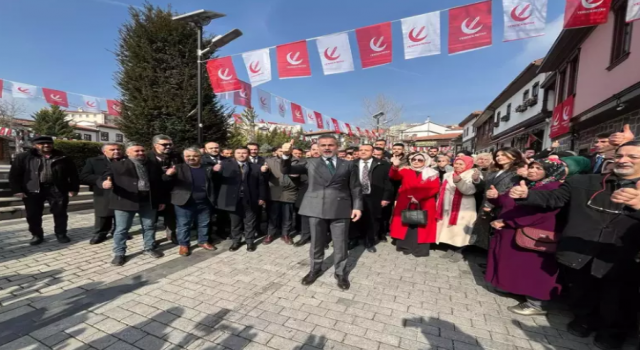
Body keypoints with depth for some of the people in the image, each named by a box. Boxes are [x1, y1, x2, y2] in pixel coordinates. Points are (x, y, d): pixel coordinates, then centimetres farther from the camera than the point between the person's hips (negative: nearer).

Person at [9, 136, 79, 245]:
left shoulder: (63, 157, 5)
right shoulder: (23, 157, 4)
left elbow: (73, 174, 6)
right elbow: (14, 174, 5)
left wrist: (73, 189, 0)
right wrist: (17, 190, -3)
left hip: (57, 189, 0)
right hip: (32, 190, 1)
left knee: (60, 213, 3)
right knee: (33, 215, 7)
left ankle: (61, 234, 17)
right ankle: (36, 235, 23)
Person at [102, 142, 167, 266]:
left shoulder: (154, 165, 9)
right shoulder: (117, 165, 0)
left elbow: (161, 183, 11)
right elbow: (105, 177, -4)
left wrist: (162, 200, 9)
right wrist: (105, 183, -29)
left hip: (148, 201, 3)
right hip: (125, 201, -3)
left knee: (149, 227, 12)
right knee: (121, 229, 5)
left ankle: (150, 248, 28)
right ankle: (119, 253, 19)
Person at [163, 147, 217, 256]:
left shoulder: (208, 169, 4)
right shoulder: (178, 168, -5)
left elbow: (212, 184, 11)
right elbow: (166, 181, -14)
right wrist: (168, 175, -35)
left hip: (204, 203, 3)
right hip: (185, 203, -2)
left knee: (204, 224, 14)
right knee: (183, 225, 7)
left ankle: (203, 241, 31)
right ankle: (184, 245, 23)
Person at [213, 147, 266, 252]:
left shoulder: (255, 167, 5)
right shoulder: (226, 164, 3)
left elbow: (261, 183, 4)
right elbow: (218, 179, -1)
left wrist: (261, 197, -2)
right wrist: (216, 171, -22)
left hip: (250, 199, 0)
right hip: (233, 199, 0)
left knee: (250, 222, 10)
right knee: (235, 222, 12)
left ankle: (250, 241, 24)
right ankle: (236, 241, 28)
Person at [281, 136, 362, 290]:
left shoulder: (348, 165, 7)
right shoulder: (311, 163, 7)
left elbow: (355, 188, 6)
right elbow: (286, 170, 5)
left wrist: (357, 207, -4)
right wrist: (286, 155, -13)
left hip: (340, 209, 0)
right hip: (316, 208, 1)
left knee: (341, 244, 9)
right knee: (316, 242, 14)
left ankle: (340, 273, 31)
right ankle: (315, 269, 36)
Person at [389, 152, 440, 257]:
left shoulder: (432, 174, 5)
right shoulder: (405, 171, 7)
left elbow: (434, 188, -7)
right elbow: (394, 176, -10)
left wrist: (418, 197, -16)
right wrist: (395, 167, -33)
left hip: (424, 205, -1)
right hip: (406, 204, 1)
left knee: (421, 226, 2)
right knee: (406, 225, 5)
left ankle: (420, 248, 12)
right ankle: (405, 246, 16)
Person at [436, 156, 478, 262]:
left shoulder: (472, 175, -8)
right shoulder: (448, 175, 10)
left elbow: (469, 190, -26)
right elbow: (443, 191, 18)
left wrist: (459, 181, -41)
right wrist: (439, 204, 17)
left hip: (463, 209, -6)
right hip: (447, 208, 6)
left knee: (459, 231, 0)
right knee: (449, 229, 11)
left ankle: (459, 251, 15)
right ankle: (451, 249, 23)